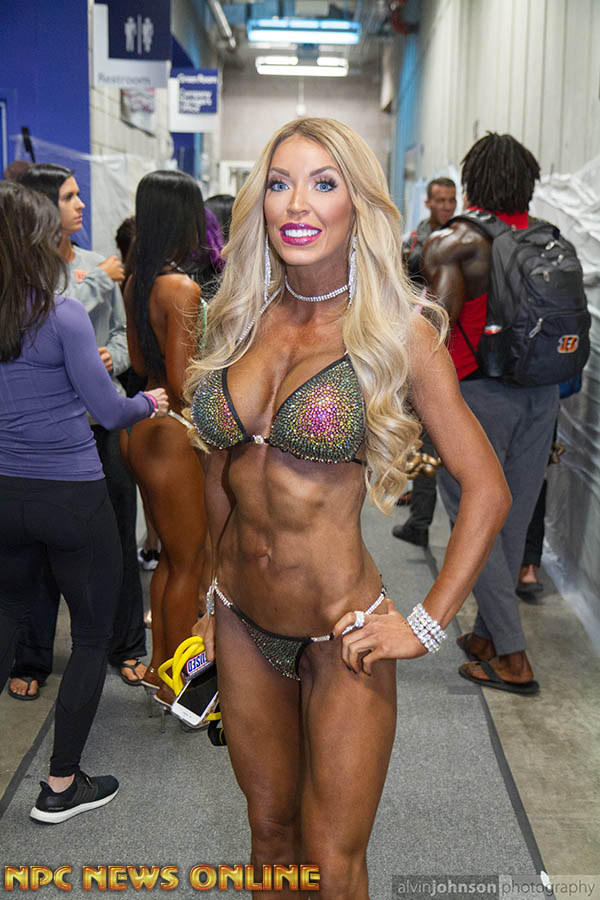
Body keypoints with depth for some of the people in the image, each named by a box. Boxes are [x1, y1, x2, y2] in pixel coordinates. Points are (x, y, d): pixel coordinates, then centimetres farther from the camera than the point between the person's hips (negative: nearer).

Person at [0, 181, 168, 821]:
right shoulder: (63, 317, -16)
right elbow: (110, 412, -12)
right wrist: (150, 402, 8)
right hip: (72, 499, -6)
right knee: (93, 635, 11)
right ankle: (61, 786, 19)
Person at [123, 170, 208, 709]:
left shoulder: (137, 282, 5)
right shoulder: (182, 288, -21)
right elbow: (183, 384, -23)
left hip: (146, 432, 9)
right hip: (173, 439, -9)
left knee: (172, 556, 21)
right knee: (188, 563, 7)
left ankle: (159, 664, 34)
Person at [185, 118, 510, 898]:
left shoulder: (398, 332, -13)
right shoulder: (242, 320, 1)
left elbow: (486, 490, -11)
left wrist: (426, 625, -12)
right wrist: (216, 592, 14)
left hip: (340, 633, -4)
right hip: (242, 625, 4)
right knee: (270, 831, 21)